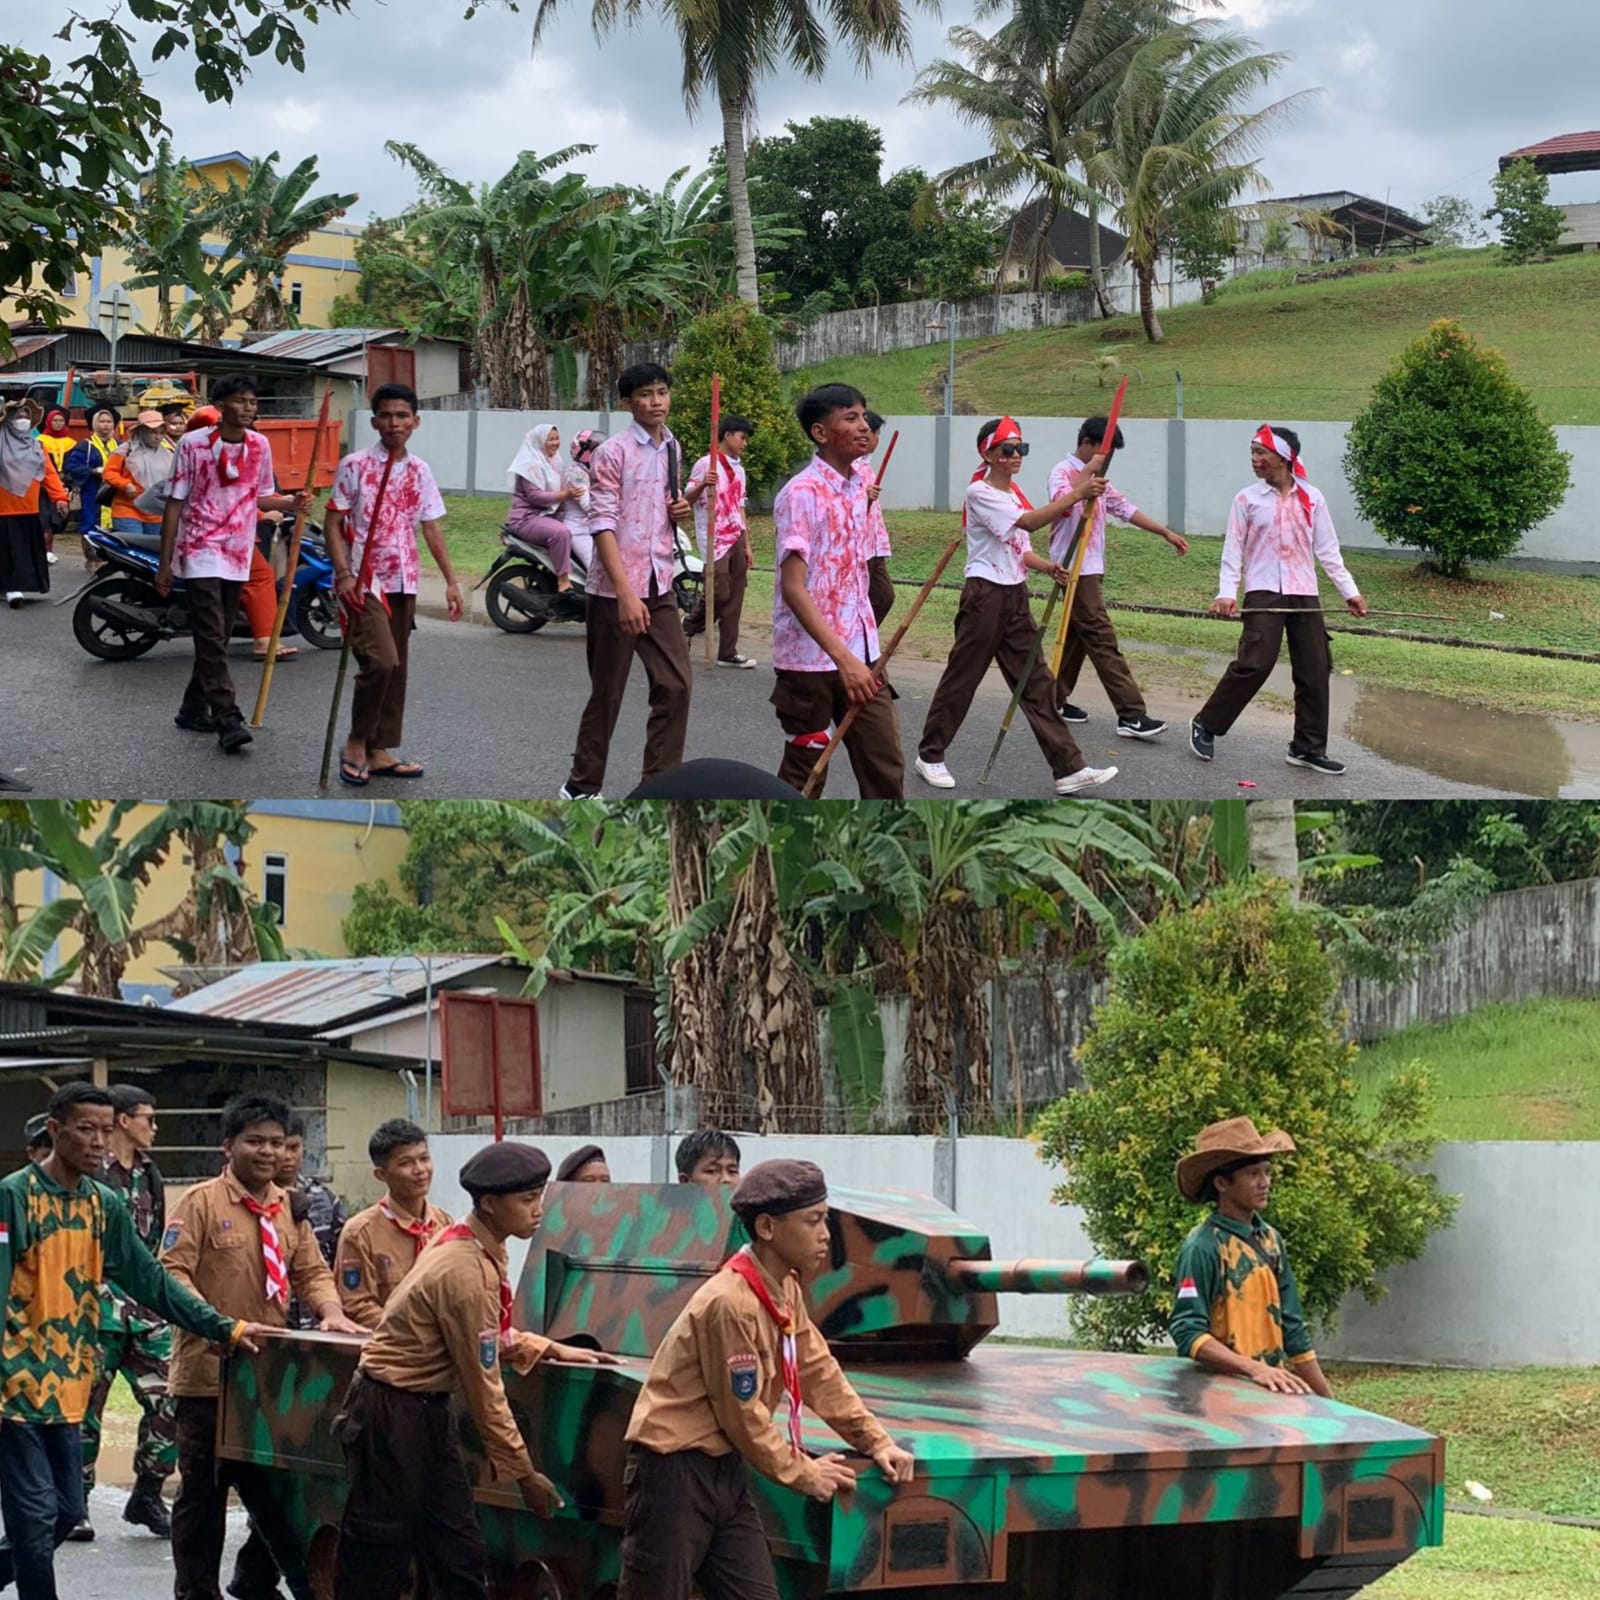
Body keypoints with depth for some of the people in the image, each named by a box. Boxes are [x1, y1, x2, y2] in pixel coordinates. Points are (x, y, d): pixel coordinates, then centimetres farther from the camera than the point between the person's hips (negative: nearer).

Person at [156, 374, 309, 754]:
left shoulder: (259, 445, 6)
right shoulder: (193, 444, -8)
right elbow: (175, 503, -5)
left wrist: (292, 502, -6)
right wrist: (165, 562, -6)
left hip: (238, 555, 6)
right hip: (201, 552, -6)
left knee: (217, 638, 12)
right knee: (212, 640, -13)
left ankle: (193, 709, 26)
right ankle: (228, 721, -20)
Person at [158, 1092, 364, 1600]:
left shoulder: (291, 1208, 13)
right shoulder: (201, 1202, -6)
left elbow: (311, 1272, 14)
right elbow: (172, 1274, -12)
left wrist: (331, 1312, -6)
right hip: (210, 1370, -5)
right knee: (203, 1491, 4)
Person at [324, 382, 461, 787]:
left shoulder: (420, 471, 9)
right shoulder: (355, 466, -5)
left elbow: (431, 529, 13)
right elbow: (333, 524, -5)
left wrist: (451, 581, 8)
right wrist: (344, 574, -16)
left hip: (403, 582, 6)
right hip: (364, 582, -6)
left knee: (397, 667, 8)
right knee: (381, 660, -18)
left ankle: (380, 750, 17)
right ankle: (356, 744, -2)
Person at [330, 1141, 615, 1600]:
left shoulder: (470, 1245, 3)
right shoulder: (467, 1272, -25)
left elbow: (489, 1334, 19)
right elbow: (483, 1386, -20)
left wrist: (551, 1350, 10)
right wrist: (523, 1472, -13)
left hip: (429, 1409, 10)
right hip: (393, 1414, -10)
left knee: (461, 1560, 9)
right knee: (379, 1561, -2)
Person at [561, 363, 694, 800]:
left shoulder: (671, 448, 11)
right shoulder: (613, 454, -11)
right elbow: (603, 526, -16)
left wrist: (679, 509, 2)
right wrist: (625, 594, -23)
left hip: (659, 585, 6)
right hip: (615, 588, -6)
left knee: (675, 685, -1)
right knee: (607, 693, 3)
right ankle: (582, 787, 17)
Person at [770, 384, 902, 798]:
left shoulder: (860, 481, 8)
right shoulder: (802, 494, -16)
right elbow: (793, 587, -23)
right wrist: (842, 658, -31)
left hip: (860, 654, 7)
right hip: (810, 658, -7)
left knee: (885, 766, 5)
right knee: (804, 775, 3)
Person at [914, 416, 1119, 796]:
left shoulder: (1014, 493, 13)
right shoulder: (980, 493, -14)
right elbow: (1029, 522, -27)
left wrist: (1046, 566, -3)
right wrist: (1076, 494, -32)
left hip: (1015, 596, 8)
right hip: (985, 594, -8)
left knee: (1036, 682, 5)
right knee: (961, 678, 2)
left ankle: (1068, 768, 2)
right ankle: (930, 756, 18)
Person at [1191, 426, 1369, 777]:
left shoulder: (1312, 499, 7)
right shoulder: (1247, 499, 1)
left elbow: (1327, 550, 10)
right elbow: (1233, 550, -1)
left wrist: (1350, 591, 6)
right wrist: (1226, 592, -13)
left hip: (1304, 594, 3)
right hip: (1264, 593, -3)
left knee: (1315, 670, 3)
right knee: (1254, 664, -15)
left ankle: (1308, 747, 13)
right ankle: (1206, 726, -1)